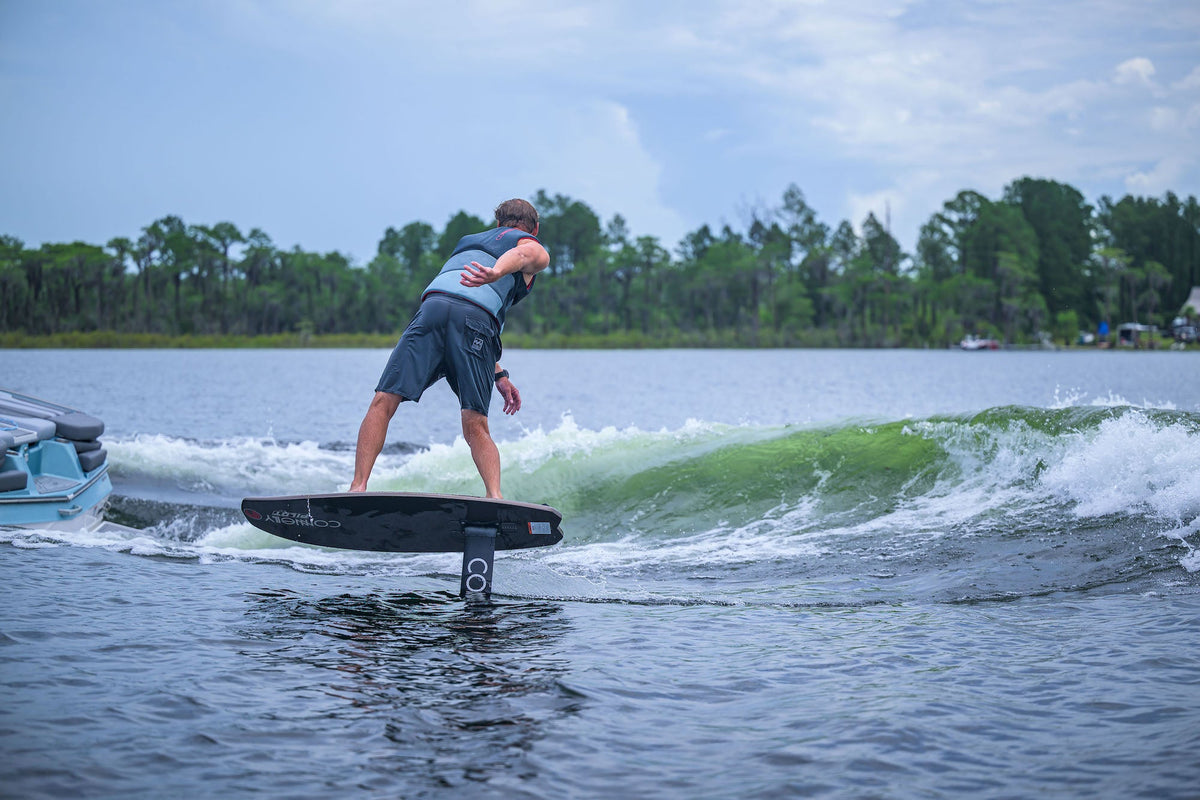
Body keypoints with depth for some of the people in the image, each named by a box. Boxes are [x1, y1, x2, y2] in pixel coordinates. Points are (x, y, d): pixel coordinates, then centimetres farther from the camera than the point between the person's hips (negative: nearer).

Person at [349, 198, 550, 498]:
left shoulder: (468, 240, 43)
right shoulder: (536, 251, 28)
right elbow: (519, 255, 0)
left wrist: (499, 374, 40)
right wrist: (496, 272, -22)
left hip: (433, 305, 3)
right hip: (477, 318, -2)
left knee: (384, 402, -4)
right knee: (475, 427, -1)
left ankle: (358, 488, -16)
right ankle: (495, 497, -20)